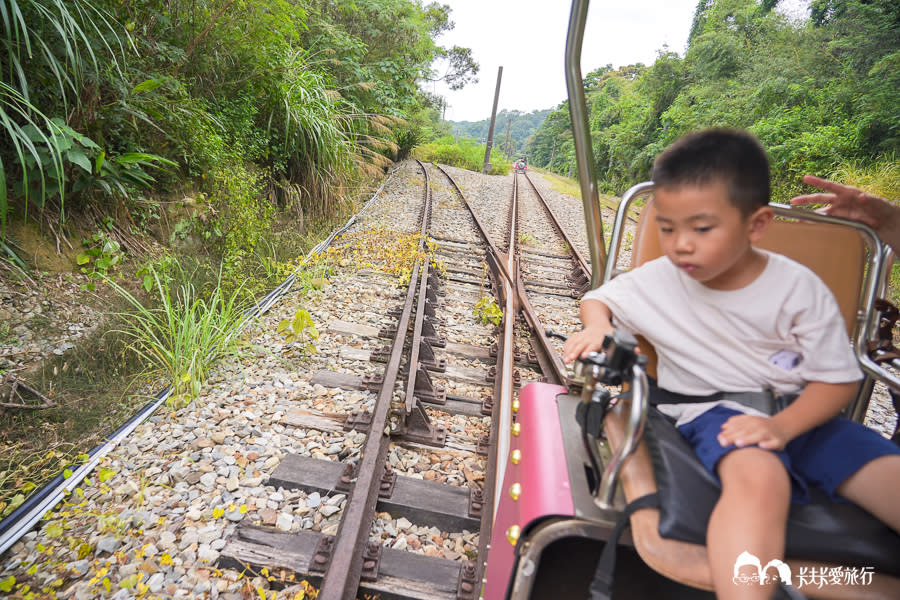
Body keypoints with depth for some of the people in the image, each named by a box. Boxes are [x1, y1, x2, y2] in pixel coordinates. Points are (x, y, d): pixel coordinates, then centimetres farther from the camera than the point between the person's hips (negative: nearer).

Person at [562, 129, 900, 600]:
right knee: (758, 478, -36)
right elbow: (598, 298, 12)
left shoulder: (799, 288, -6)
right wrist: (597, 328, -13)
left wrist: (782, 426, -21)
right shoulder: (658, 280, -5)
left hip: (801, 414, 3)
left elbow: (839, 379, -2)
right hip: (712, 410, -3)